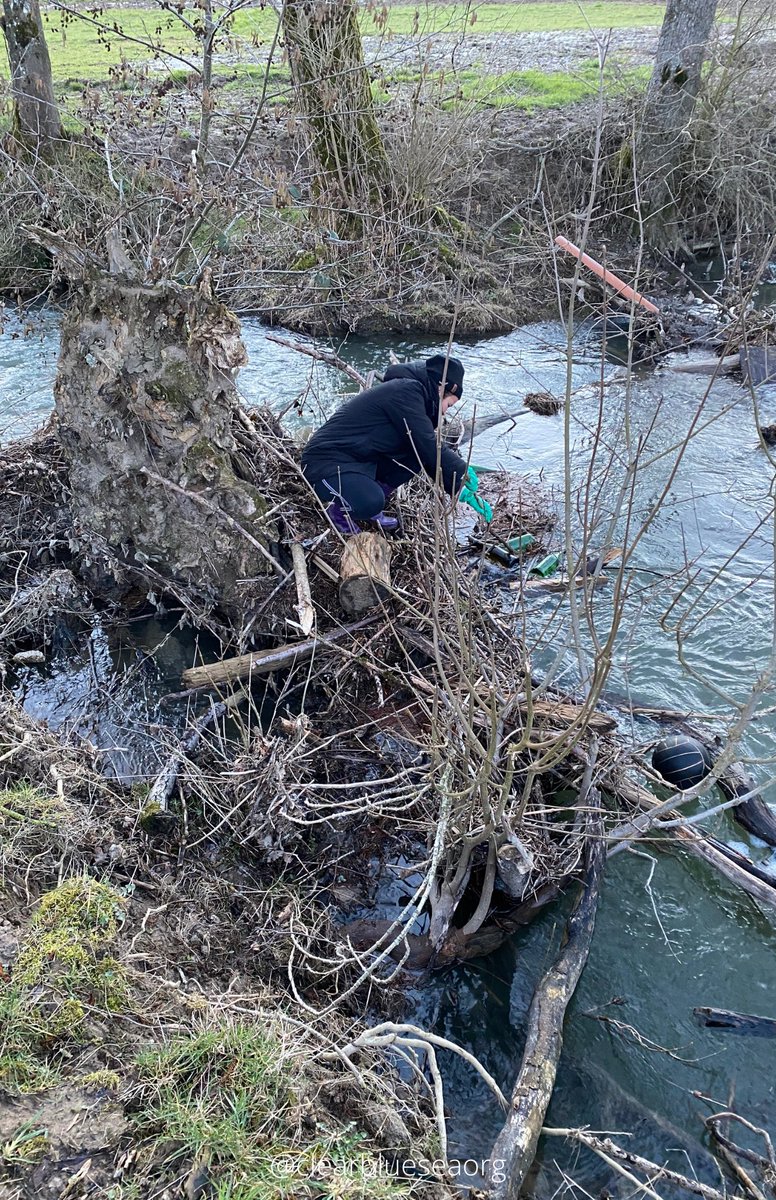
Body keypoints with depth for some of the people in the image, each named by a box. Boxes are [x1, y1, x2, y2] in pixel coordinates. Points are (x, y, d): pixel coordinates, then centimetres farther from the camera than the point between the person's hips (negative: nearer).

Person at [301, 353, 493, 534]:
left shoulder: (410, 390, 12)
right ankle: (339, 509, 0)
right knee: (371, 503, -34)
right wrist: (459, 488, -15)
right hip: (325, 462, -9)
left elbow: (430, 447, 14)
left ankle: (368, 505, 6)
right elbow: (428, 446, -21)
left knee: (418, 455, -1)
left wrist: (460, 468, 2)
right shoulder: (406, 390, -17)